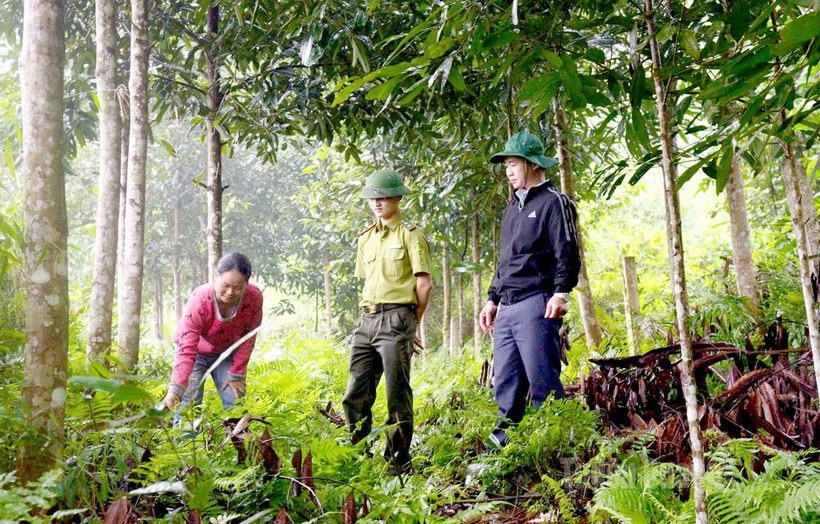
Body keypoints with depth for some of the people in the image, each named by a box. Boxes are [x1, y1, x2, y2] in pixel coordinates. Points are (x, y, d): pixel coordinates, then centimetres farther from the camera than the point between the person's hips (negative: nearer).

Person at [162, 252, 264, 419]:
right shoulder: (199, 301, -35)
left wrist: (236, 374, -12)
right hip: (196, 351, -2)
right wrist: (175, 389, -48)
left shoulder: (254, 297, -28)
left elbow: (248, 338, -14)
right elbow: (186, 350, -37)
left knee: (235, 403, -2)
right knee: (189, 402, -14)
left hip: (227, 351, 3)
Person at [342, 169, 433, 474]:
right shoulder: (365, 237, 18)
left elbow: (424, 284, -5)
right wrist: (369, 315, 14)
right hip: (366, 320, 7)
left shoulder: (410, 234, -1)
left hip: (395, 319, -6)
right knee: (355, 395, 6)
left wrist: (410, 323, 0)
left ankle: (399, 461, 8)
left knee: (397, 396, -2)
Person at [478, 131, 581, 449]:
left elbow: (567, 253, -9)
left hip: (537, 305, -8)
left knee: (544, 384, -8)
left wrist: (561, 293, -21)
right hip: (507, 309, 8)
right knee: (506, 387, 7)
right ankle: (501, 449, 12)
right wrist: (493, 299, 24)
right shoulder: (511, 209, 24)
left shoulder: (553, 202, -1)